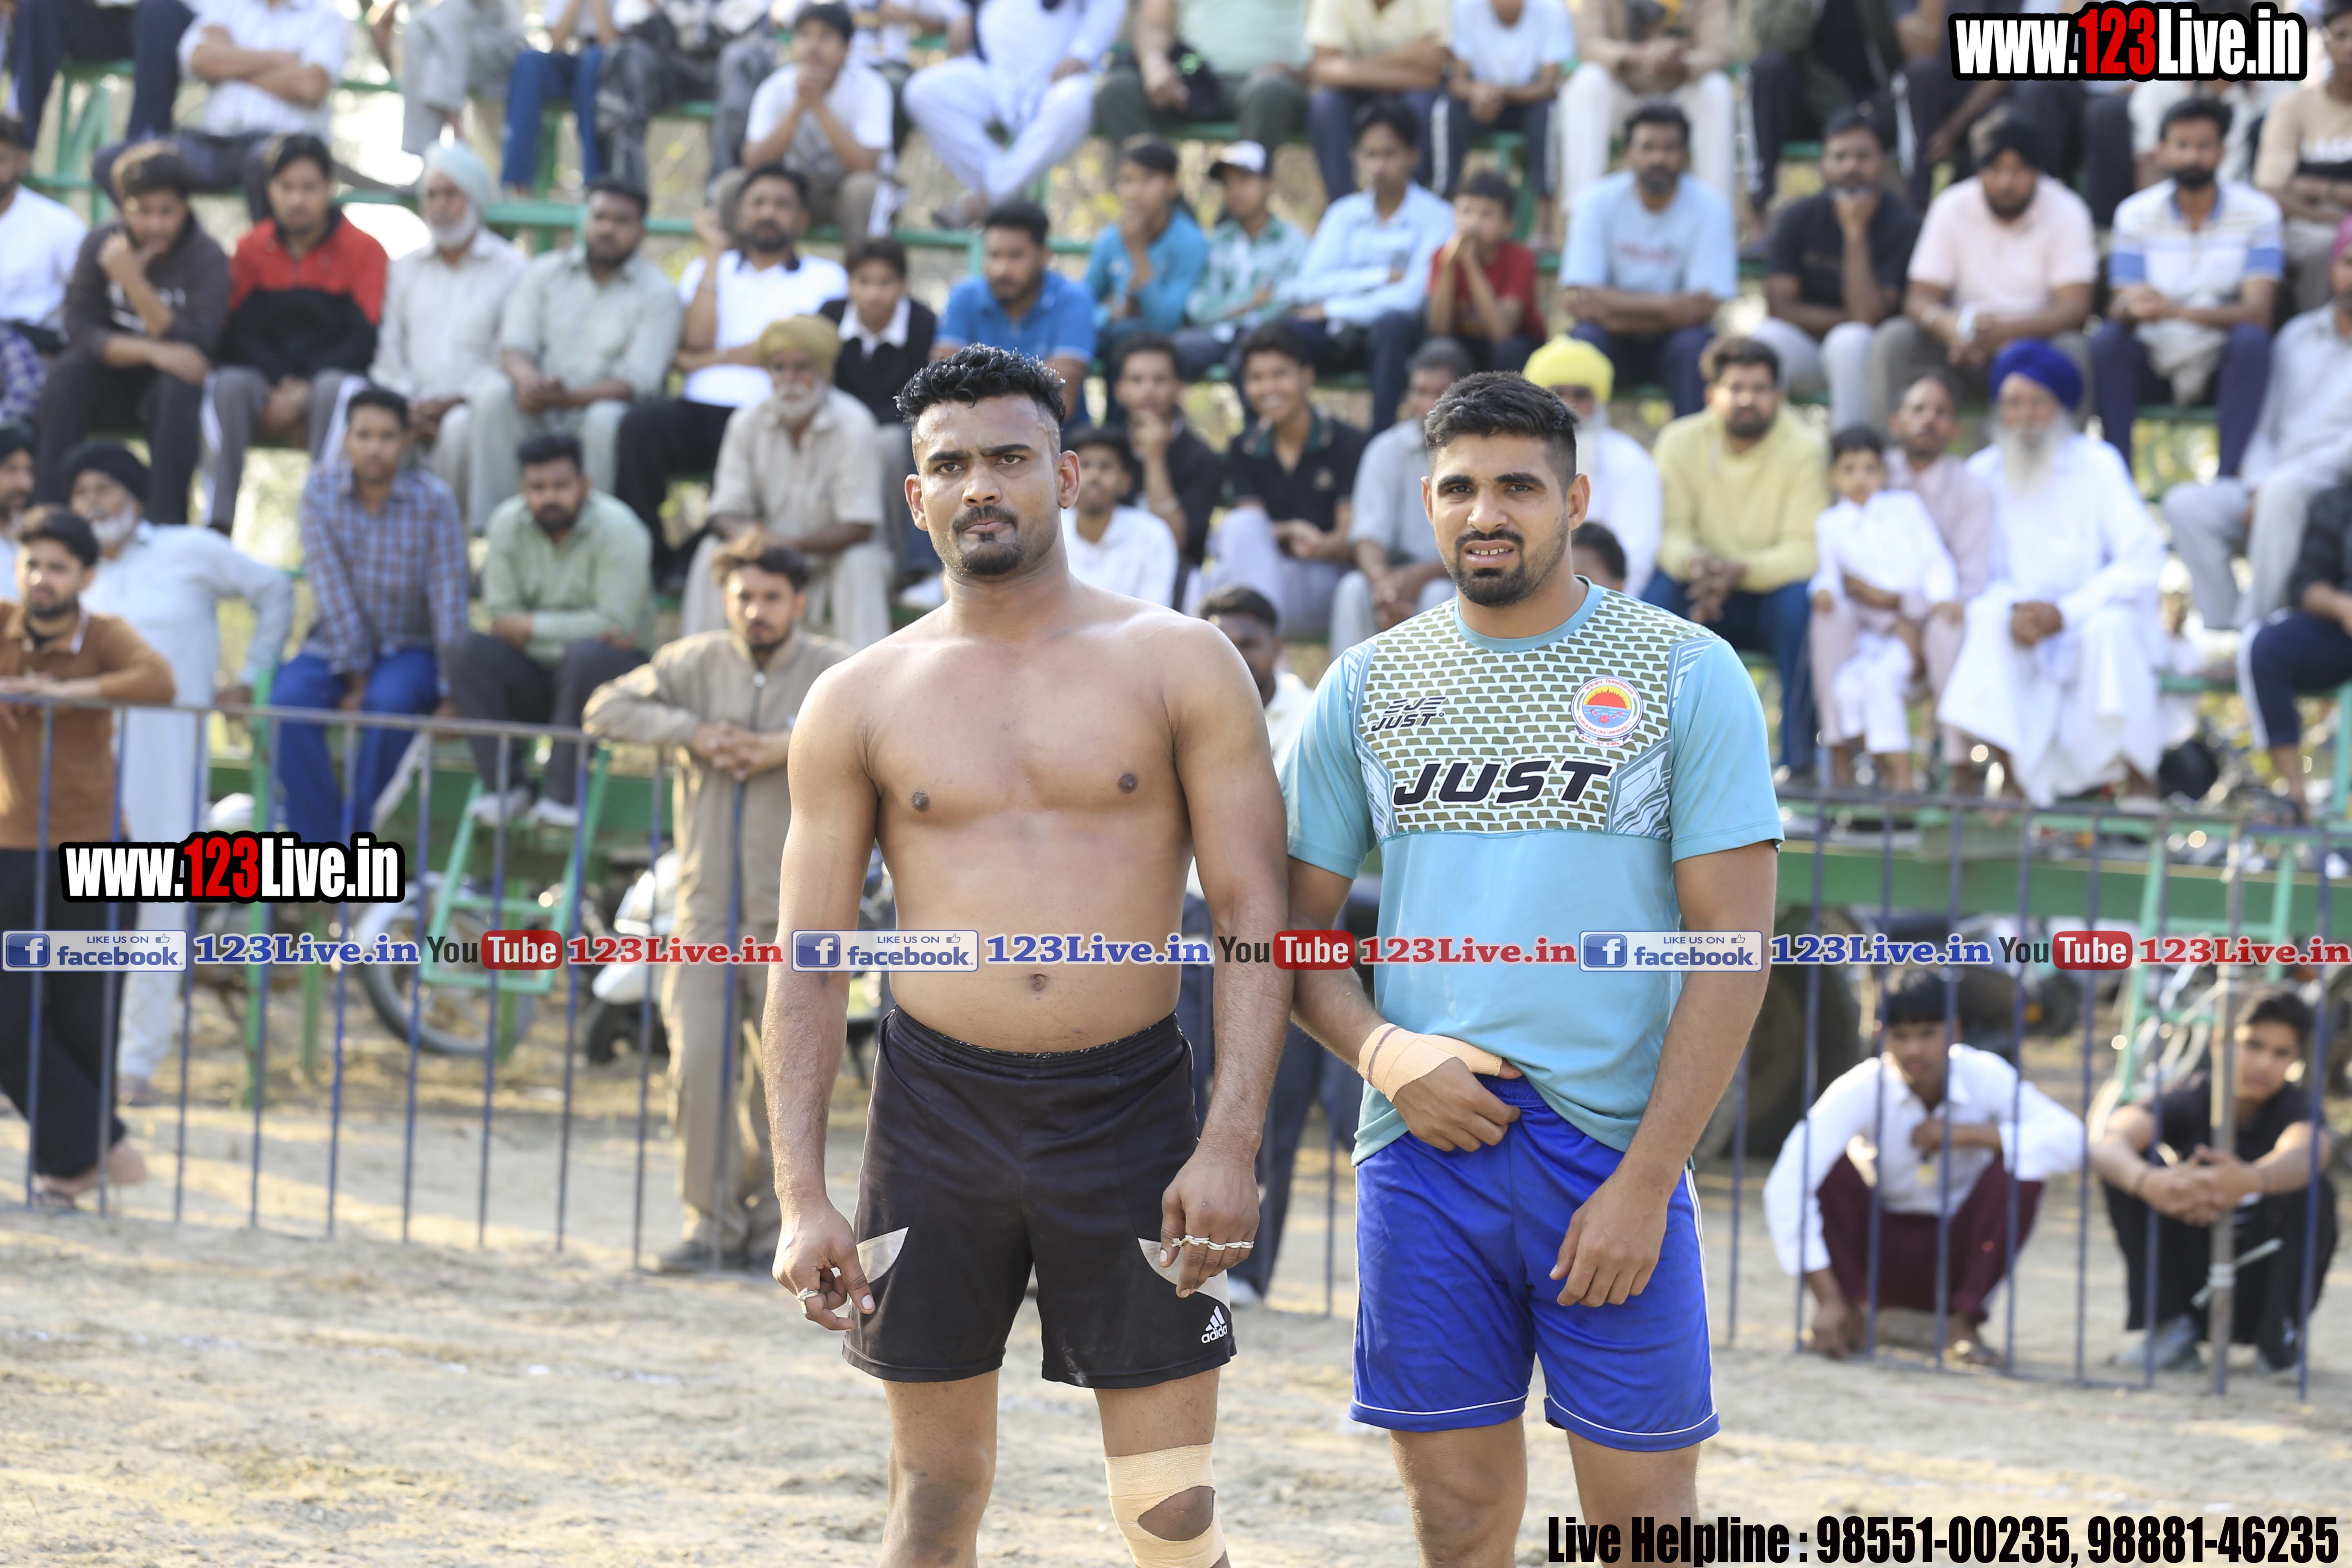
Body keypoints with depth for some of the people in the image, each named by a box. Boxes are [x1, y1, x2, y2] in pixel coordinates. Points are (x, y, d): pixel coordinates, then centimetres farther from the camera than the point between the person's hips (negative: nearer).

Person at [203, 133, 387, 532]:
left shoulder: (363, 250, -1)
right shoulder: (252, 249, 7)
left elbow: (364, 339, -7)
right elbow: (239, 334, 1)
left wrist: (304, 391, -18)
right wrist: (281, 387, -16)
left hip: (334, 374, -2)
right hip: (268, 384, 2)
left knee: (337, 388, -37)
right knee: (228, 384, -30)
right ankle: (217, 522, -35)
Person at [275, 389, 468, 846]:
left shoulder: (434, 502, -10)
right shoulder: (320, 489, -6)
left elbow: (448, 598, -12)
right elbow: (331, 586, -11)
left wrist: (451, 693, -17)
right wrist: (353, 675, -16)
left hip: (409, 649, -2)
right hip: (335, 644, 2)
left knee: (389, 702, -35)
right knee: (288, 699, -29)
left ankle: (356, 833, -21)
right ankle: (319, 846, -25)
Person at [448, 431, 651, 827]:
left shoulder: (617, 530, -16)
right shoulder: (507, 524, -3)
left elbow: (615, 625, -22)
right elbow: (500, 619, -8)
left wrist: (533, 627, -17)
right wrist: (570, 631, -22)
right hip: (535, 674, 4)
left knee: (587, 655, -38)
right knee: (463, 650, -21)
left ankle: (563, 794, -29)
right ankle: (504, 784, -19)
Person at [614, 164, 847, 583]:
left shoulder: (823, 277, 16)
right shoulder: (706, 270, 25)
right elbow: (696, 340, 5)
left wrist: (708, 359, 4)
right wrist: (715, 251, 11)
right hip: (699, 409, 3)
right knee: (643, 421, -32)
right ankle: (649, 561, -21)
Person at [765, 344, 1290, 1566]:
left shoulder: (1179, 665, 2)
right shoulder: (860, 703, 6)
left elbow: (1253, 918, -1)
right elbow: (808, 967, 6)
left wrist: (1232, 1146, -12)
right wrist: (801, 1199, -3)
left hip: (1128, 1109, -2)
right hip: (937, 1110, 2)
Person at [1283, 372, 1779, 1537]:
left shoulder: (1687, 676, 0)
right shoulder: (1365, 686, 9)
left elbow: (1732, 944, -5)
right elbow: (1295, 927, 12)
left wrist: (1644, 1180, -12)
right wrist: (1383, 1051, -9)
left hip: (1614, 1149, -3)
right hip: (1424, 1147, 3)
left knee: (1644, 1521, -1)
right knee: (1457, 1520, 6)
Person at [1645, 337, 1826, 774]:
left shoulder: (1805, 448, -12)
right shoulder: (1681, 442, -5)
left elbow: (1804, 553, -19)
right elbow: (1670, 533, -10)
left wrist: (1738, 570, -37)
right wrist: (1694, 563, -35)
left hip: (1772, 596, -2)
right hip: (1706, 599, 2)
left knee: (1800, 599, -34)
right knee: (1658, 590, -29)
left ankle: (1799, 750, -24)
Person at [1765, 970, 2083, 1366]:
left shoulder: (1985, 1077, -17)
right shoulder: (1861, 1089, -22)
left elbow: (2070, 1142, -28)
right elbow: (1785, 1188, -32)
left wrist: (1971, 1135, -30)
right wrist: (1828, 1299, -36)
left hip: (1958, 1255, 1)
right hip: (1882, 1251, -1)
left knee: (2017, 1175, -25)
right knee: (1830, 1166, -26)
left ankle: (1966, 1321, -12)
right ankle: (1851, 1313, -12)